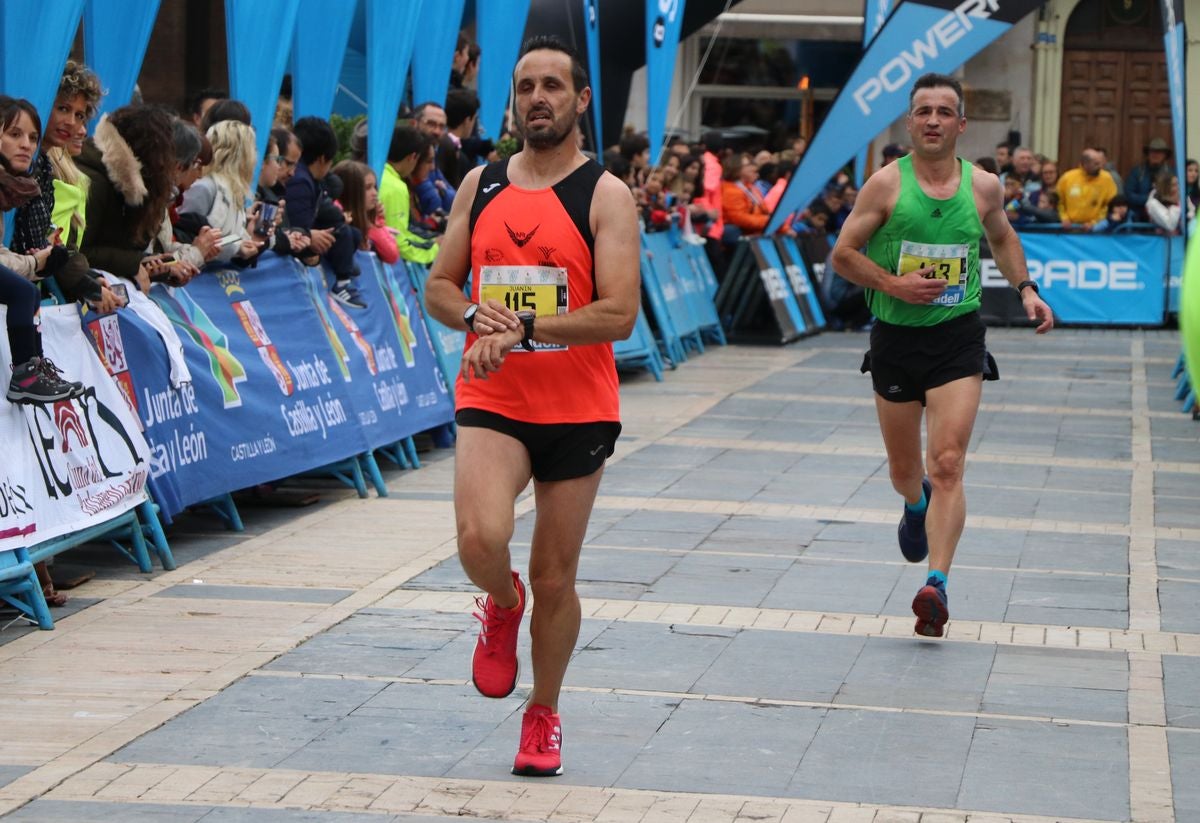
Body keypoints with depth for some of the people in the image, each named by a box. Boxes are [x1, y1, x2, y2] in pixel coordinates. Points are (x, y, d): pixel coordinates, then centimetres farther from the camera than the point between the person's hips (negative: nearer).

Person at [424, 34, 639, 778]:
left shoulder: (605, 195, -6)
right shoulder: (480, 185, 7)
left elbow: (619, 315, -15)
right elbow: (439, 289, 11)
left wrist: (523, 330, -24)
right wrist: (474, 314, -11)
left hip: (578, 409, -2)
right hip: (492, 402, 2)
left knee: (555, 577, 7)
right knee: (481, 540, -24)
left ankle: (545, 717, 28)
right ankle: (502, 604, 13)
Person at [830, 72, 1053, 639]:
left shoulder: (984, 186, 2)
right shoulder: (886, 184, -5)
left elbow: (1002, 237, 23)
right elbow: (843, 253, -2)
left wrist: (1025, 288, 9)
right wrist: (893, 285, -15)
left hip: (959, 339, 0)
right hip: (896, 337, 1)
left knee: (947, 465, -15)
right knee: (904, 470, 15)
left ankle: (937, 584, -18)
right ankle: (916, 506, 52)